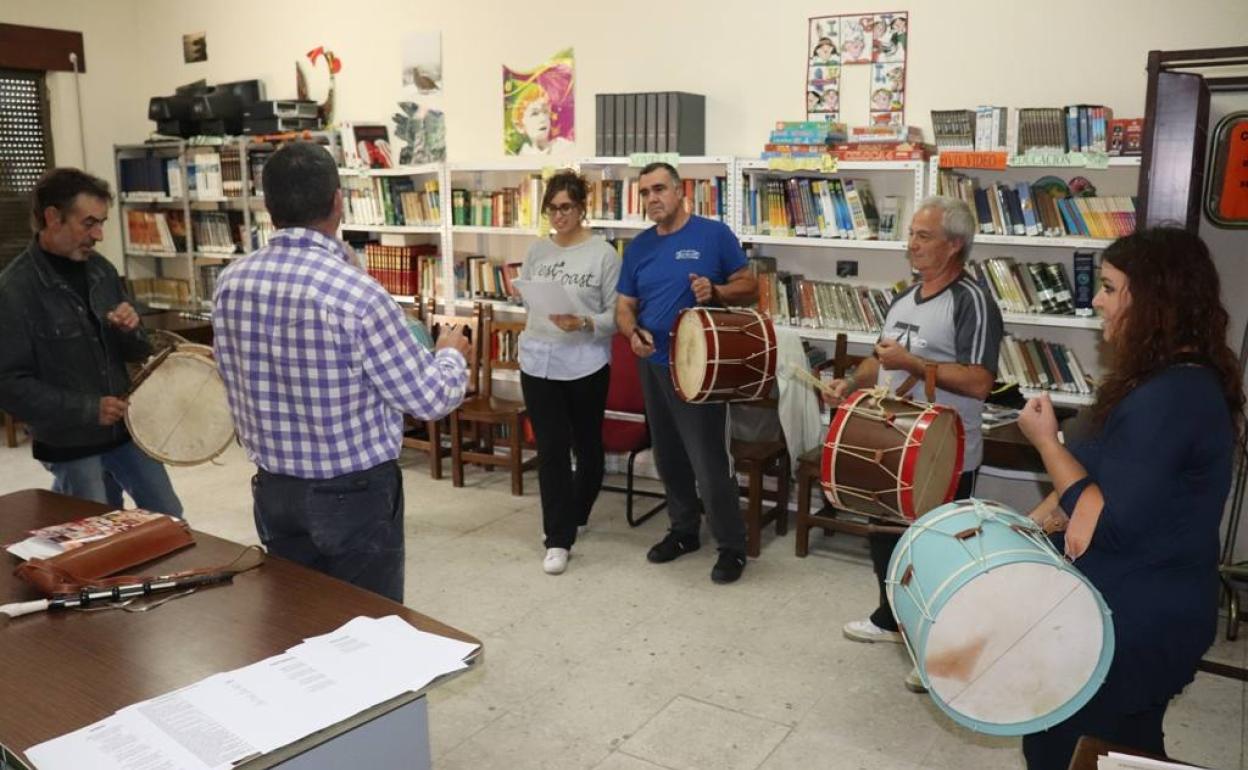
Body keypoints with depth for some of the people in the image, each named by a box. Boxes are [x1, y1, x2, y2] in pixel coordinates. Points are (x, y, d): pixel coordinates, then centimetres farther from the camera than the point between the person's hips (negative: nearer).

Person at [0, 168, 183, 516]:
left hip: (126, 430, 5)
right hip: (69, 448, -5)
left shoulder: (101, 270, 3)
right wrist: (87, 410, -22)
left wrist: (131, 330, -11)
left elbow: (138, 353, 11)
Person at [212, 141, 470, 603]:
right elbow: (430, 399, -14)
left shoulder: (230, 284, -3)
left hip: (274, 489, 6)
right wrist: (451, 353, 5)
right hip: (355, 493, -6)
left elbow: (242, 385, 11)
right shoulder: (356, 292, -23)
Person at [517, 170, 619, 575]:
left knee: (587, 445, 14)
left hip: (586, 365, -3)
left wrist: (584, 323, -24)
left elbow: (617, 314, -9)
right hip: (538, 363, 3)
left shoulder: (603, 254, -7)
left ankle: (576, 515, 38)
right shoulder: (537, 251, 7)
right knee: (551, 450, 0)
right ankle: (558, 539, 6)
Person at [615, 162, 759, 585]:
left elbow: (749, 287, -3)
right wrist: (633, 333, -12)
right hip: (654, 366, 6)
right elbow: (624, 305, 10)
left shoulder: (714, 235, -7)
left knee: (708, 461, -6)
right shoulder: (638, 247, 8)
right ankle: (684, 530, 33)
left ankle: (732, 546, 10)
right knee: (669, 457, 16)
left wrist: (715, 290, -23)